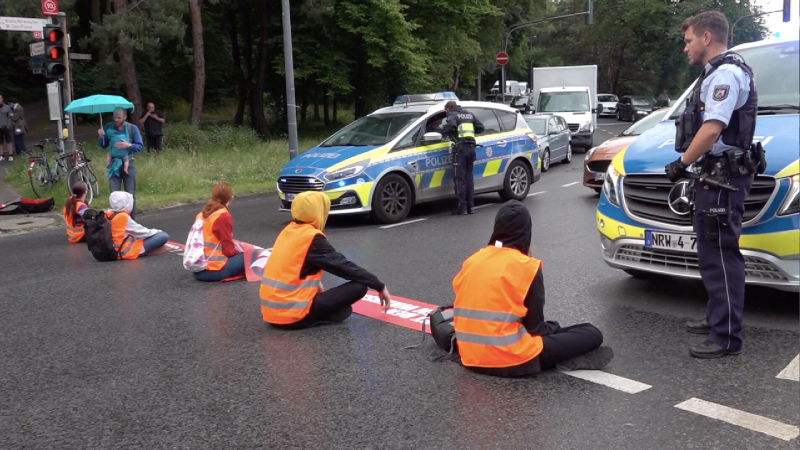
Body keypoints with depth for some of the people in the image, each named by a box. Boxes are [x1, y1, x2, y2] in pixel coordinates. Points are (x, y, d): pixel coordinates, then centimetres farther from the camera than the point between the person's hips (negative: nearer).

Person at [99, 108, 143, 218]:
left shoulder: (132, 128, -5)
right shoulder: (108, 127, 0)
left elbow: (140, 146, -6)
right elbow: (103, 146, 6)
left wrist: (129, 145, -24)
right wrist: (101, 137, -14)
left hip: (127, 163, -1)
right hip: (114, 163, 1)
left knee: (130, 194, 3)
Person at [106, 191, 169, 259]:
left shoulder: (108, 215, 6)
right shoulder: (124, 217, -19)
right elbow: (138, 231, -10)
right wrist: (157, 232, 6)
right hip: (127, 251, -10)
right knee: (164, 236, -19)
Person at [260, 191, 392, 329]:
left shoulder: (287, 231, 10)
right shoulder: (313, 238, -12)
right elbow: (344, 266, -8)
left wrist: (314, 282, 33)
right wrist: (380, 286, -1)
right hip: (293, 316, -8)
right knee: (359, 286, -9)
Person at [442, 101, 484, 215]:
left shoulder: (452, 115, 2)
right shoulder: (469, 114, 21)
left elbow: (451, 126, -19)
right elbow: (480, 128, 17)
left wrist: (443, 130, 0)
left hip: (461, 147, -6)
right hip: (471, 147, 6)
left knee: (460, 178, -4)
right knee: (469, 177, 13)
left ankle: (462, 207, -6)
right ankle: (470, 206, 12)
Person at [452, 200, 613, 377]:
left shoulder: (471, 261, 6)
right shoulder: (527, 267, -9)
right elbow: (534, 325, -5)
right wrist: (552, 328, 18)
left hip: (471, 357, 7)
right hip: (512, 360, -6)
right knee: (592, 334, 5)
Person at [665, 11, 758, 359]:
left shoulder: (726, 73, -14)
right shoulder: (716, 74, 20)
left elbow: (712, 128, -24)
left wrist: (681, 164, -15)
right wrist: (691, 166, 14)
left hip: (723, 177, -11)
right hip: (714, 175, 11)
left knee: (720, 256, -10)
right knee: (713, 254, 18)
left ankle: (726, 337, -7)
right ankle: (717, 319, 29)